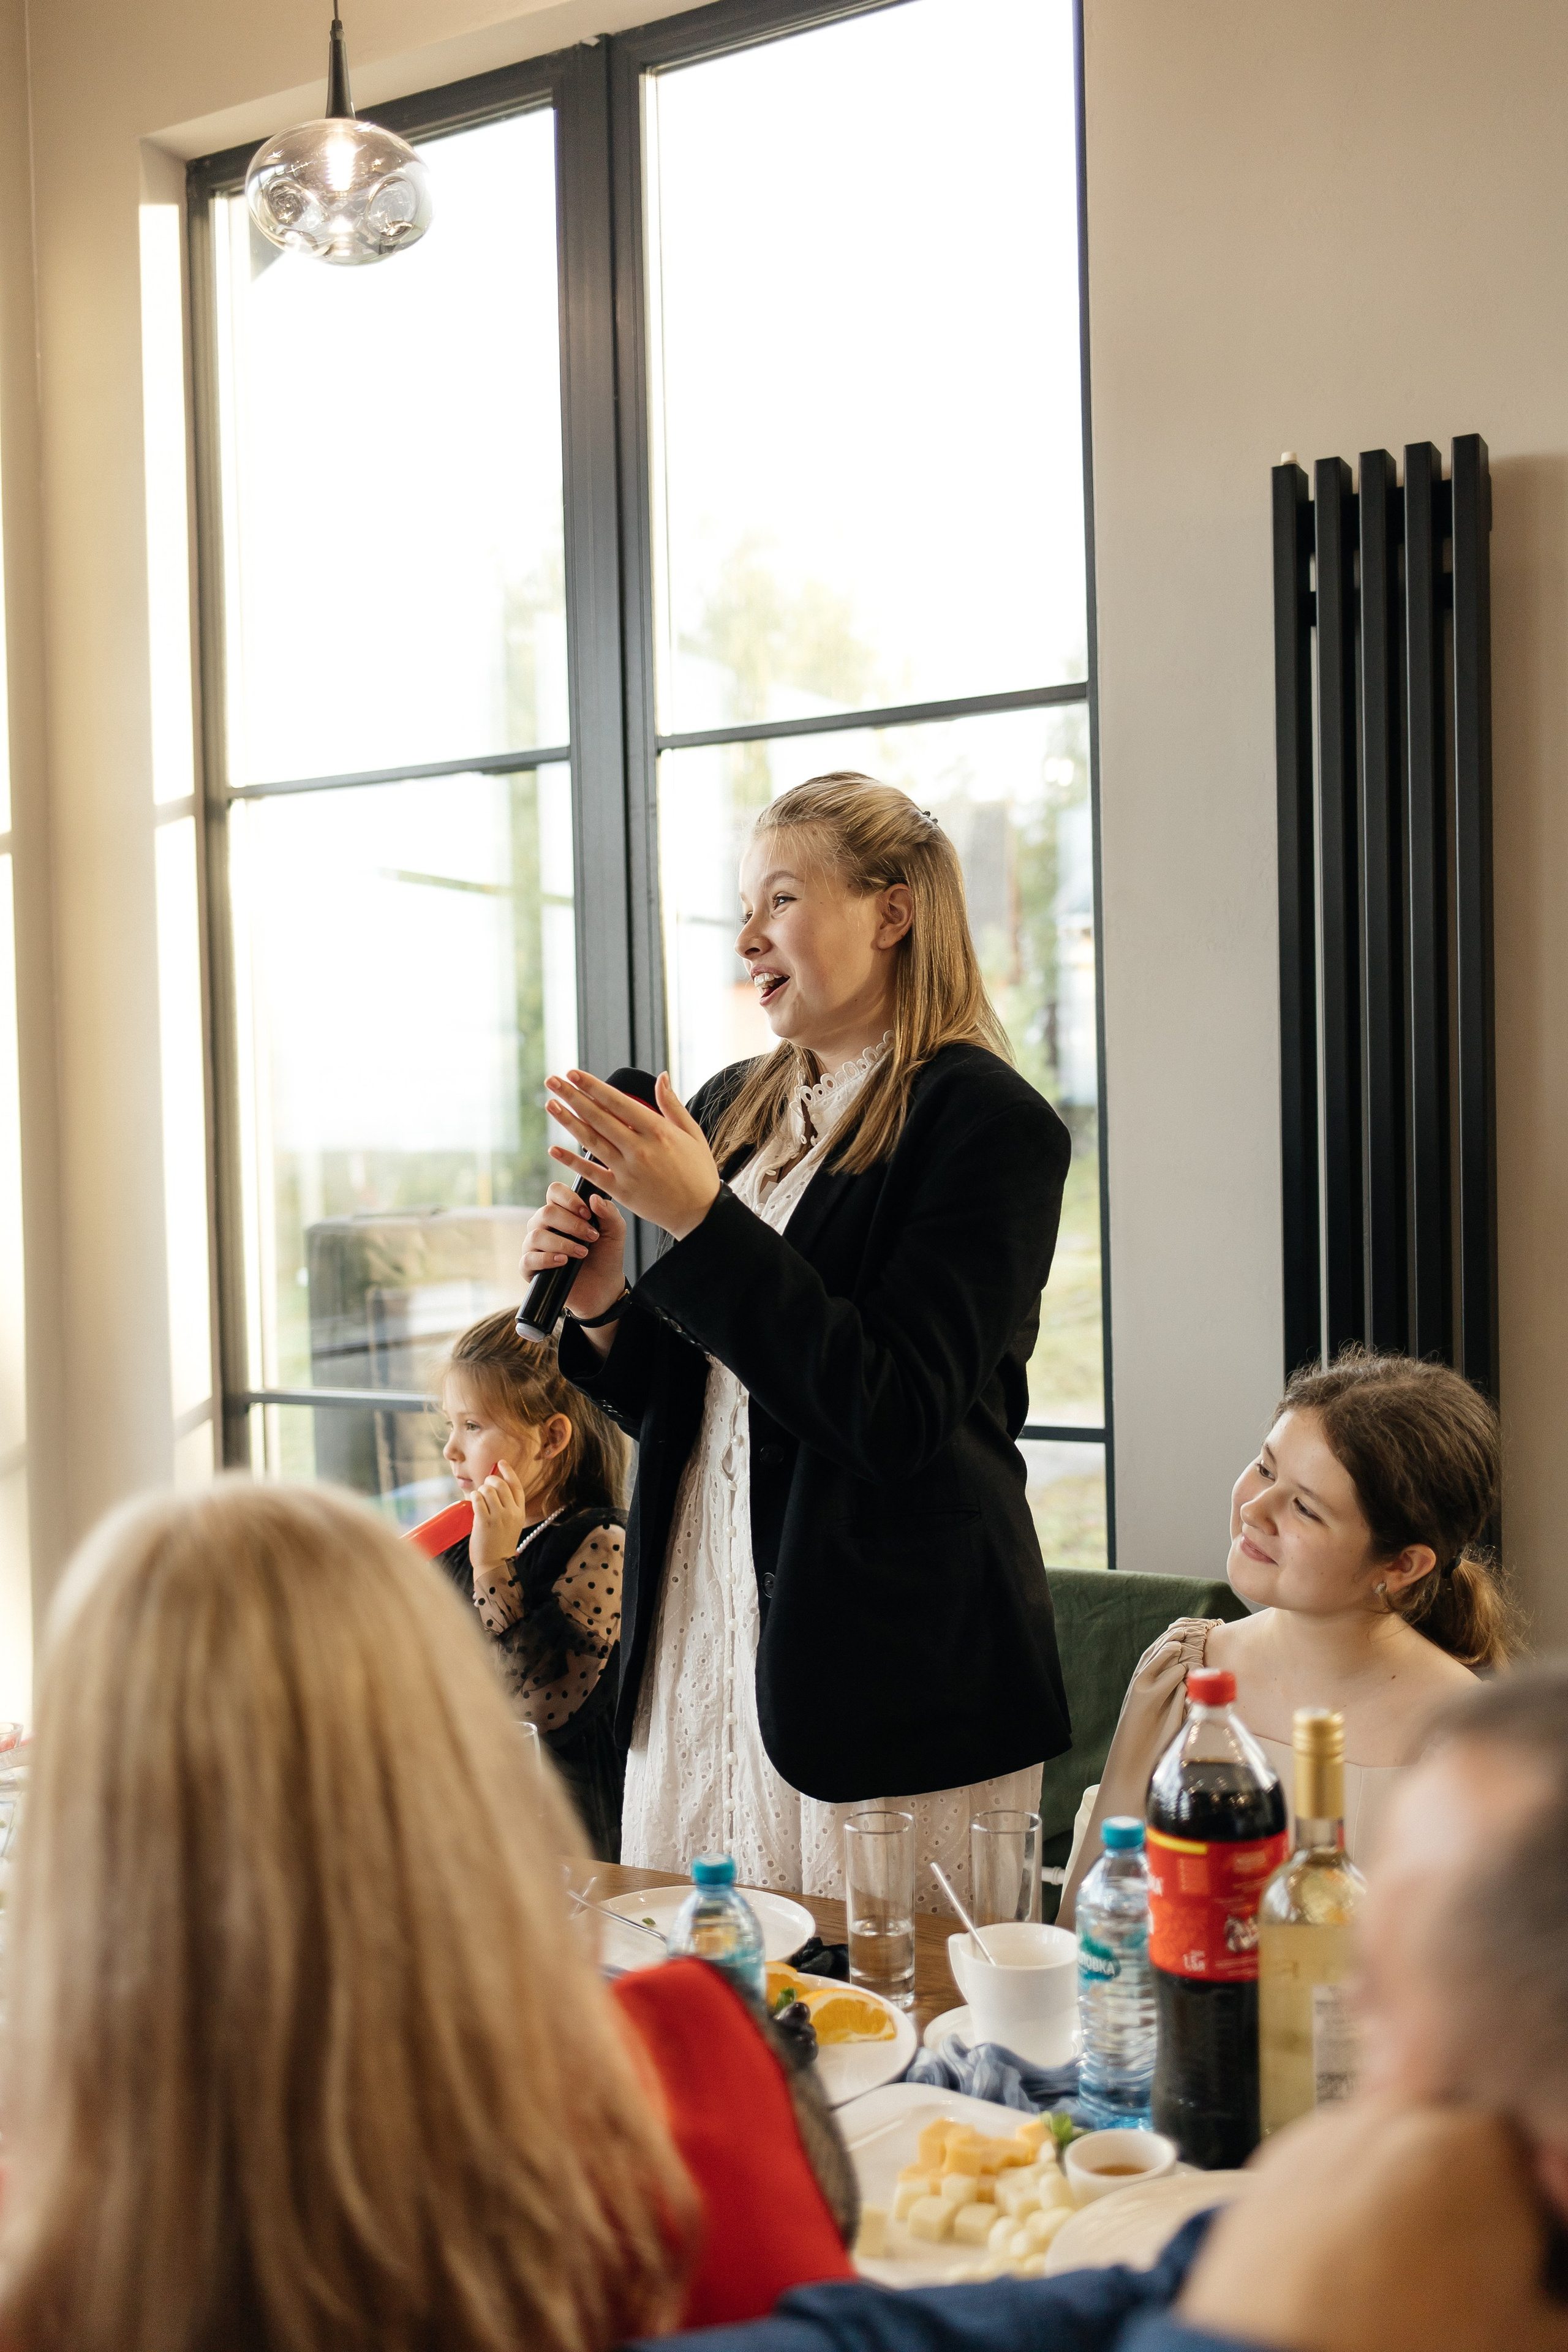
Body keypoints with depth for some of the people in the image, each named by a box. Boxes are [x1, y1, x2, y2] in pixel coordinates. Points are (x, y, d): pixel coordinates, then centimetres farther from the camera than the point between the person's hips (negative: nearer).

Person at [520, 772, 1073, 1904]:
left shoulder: (988, 1121, -10)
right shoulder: (734, 1106, 10)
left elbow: (894, 1415, -19)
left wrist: (699, 1217, -19)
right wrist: (600, 1309, -4)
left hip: (890, 1664, -6)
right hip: (695, 1632, 7)